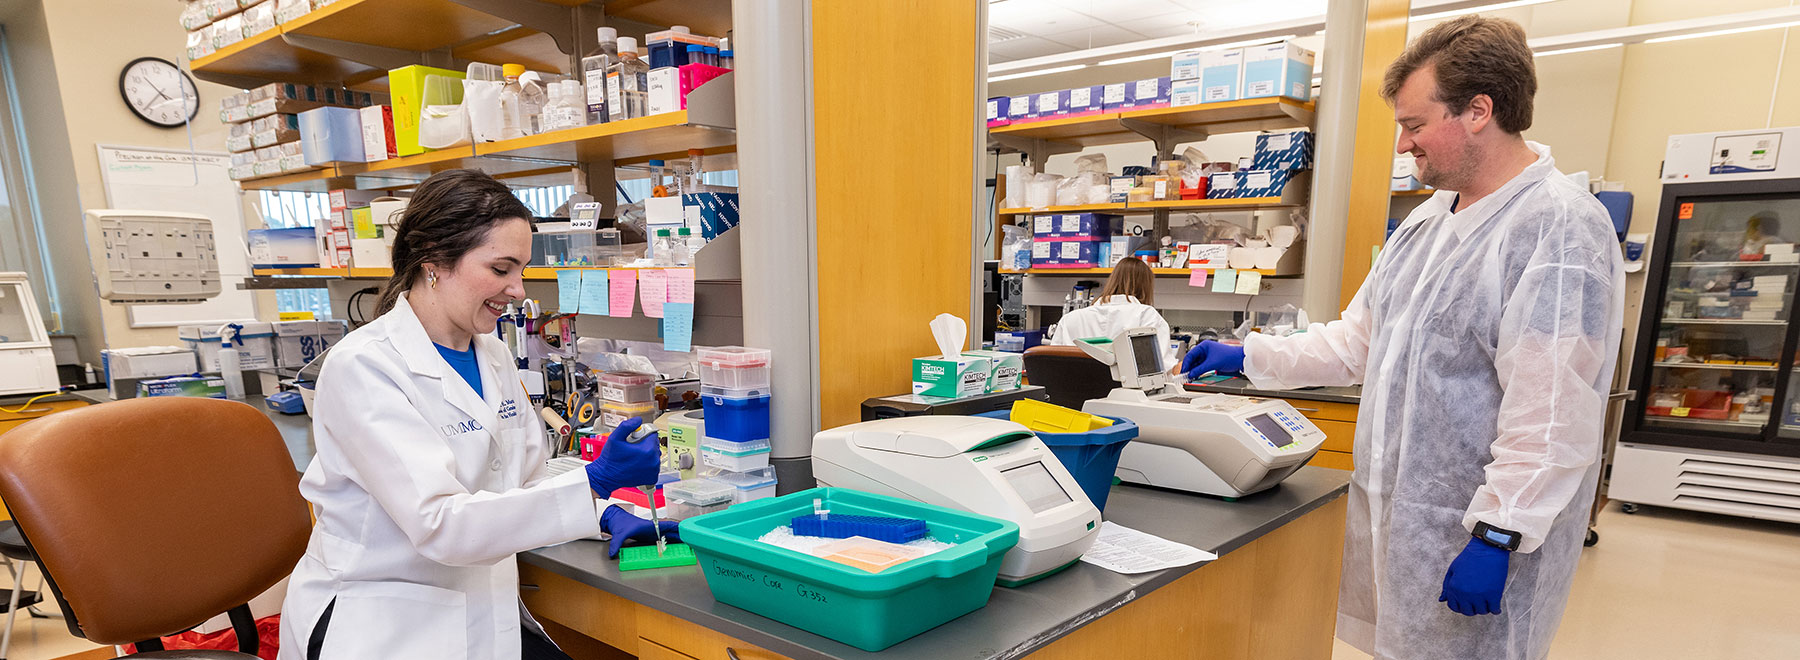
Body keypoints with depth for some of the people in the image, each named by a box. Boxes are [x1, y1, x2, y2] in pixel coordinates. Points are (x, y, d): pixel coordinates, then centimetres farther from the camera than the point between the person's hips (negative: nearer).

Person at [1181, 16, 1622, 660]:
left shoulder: (1561, 228, -17)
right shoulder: (1429, 220, 11)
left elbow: (1552, 418, -22)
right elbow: (1358, 340, 16)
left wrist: (1497, 534, -21)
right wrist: (1246, 358, 11)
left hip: (1473, 533, -8)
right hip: (1392, 510, 8)